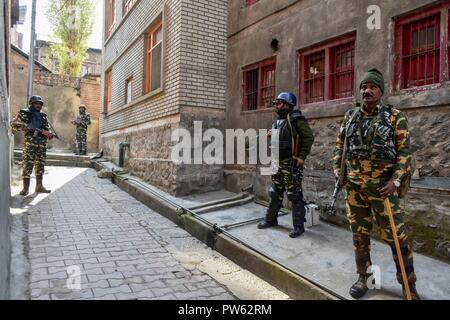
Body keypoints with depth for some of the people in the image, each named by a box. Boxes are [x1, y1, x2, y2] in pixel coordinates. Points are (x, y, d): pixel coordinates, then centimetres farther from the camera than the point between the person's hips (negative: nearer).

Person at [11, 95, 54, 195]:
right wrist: (26, 128, -15)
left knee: (40, 165, 8)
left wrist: (48, 134, -5)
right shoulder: (24, 113, 4)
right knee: (27, 165, -8)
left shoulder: (43, 116, 19)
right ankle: (25, 188, -4)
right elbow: (14, 124, -2)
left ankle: (39, 186, 15)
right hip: (30, 143, -5)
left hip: (42, 144, 5)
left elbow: (47, 129, 17)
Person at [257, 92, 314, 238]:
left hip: (291, 164, -9)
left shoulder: (295, 119, -11)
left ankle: (299, 226, 7)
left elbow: (309, 137, -15)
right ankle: (270, 219, 30)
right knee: (275, 193, 17)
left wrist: (302, 156, -17)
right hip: (278, 163, 9)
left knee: (294, 195, -3)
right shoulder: (277, 121, 15)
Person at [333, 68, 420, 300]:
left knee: (395, 235, 0)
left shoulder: (395, 116, -3)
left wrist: (395, 180, -15)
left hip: (382, 185, -3)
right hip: (353, 185, 4)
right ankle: (363, 277, 27)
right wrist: (337, 168, 7)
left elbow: (404, 151, -5)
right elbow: (339, 144, 18)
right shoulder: (350, 116, 8)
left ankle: (409, 285, 18)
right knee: (359, 233, 12)